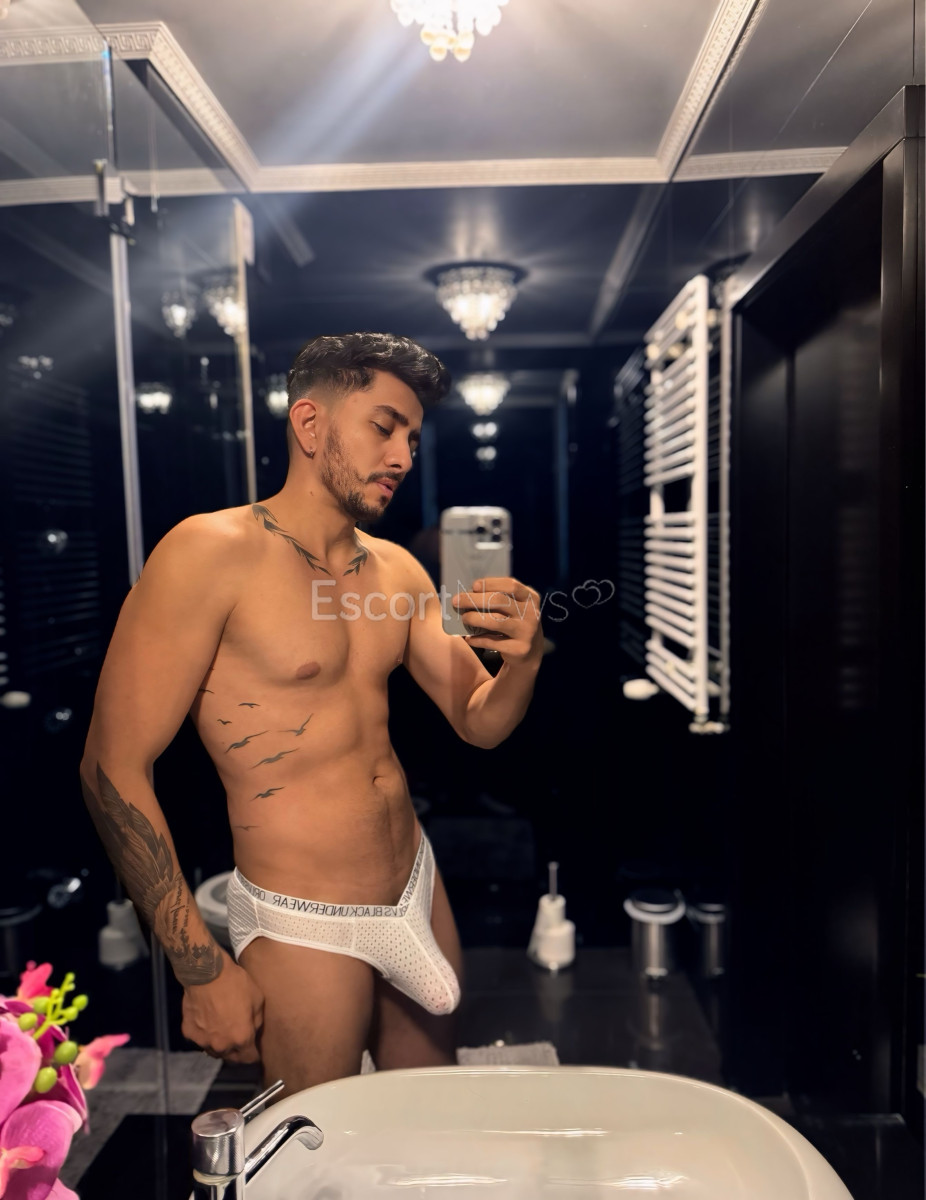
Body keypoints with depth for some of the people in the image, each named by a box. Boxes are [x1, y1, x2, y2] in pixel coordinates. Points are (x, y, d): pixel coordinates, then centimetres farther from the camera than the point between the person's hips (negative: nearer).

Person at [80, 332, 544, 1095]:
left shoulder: (396, 569, 4)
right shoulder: (212, 552, -15)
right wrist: (203, 970, -14)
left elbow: (479, 723, 7)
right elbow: (114, 769, -16)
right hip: (304, 927, -6)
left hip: (418, 890, 6)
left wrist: (524, 661, -16)